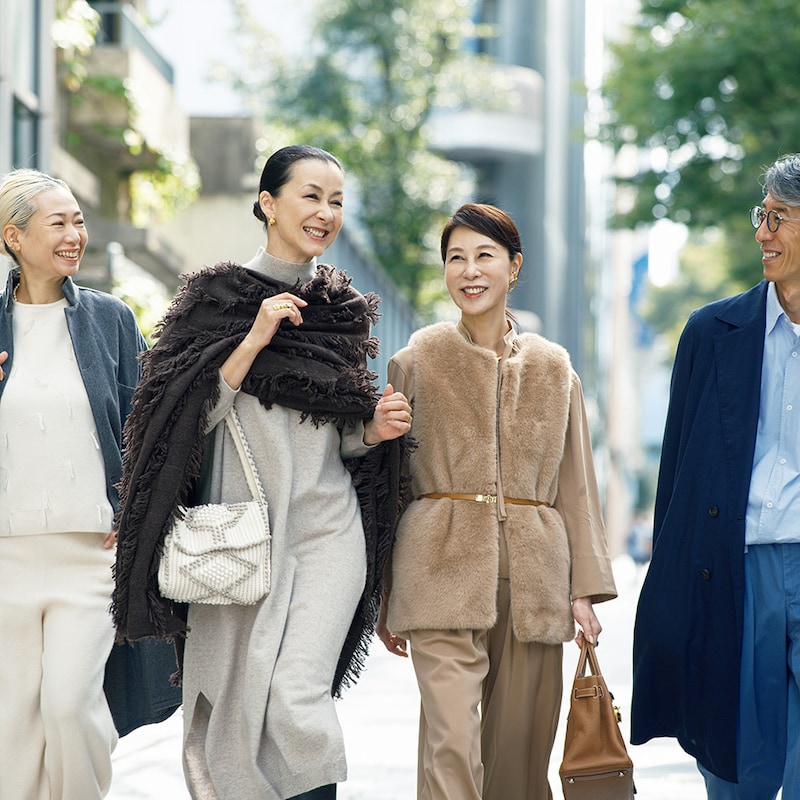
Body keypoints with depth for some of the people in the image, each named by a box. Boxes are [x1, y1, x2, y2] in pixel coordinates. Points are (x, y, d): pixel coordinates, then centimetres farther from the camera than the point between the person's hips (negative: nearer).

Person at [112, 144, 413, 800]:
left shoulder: (346, 308, 12)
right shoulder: (218, 295, 2)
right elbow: (193, 414, -7)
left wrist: (375, 431, 0)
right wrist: (255, 338, -14)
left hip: (329, 529, 1)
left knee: (297, 696, -16)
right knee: (239, 704, 2)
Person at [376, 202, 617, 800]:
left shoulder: (554, 369, 11)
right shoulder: (419, 361, 5)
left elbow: (575, 485, 13)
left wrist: (585, 587, 5)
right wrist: (385, 600, 4)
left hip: (533, 575, 3)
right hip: (443, 571, -3)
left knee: (520, 750, 6)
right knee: (452, 743, -14)